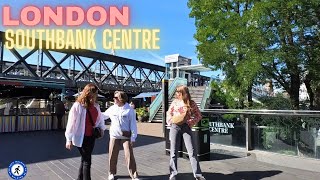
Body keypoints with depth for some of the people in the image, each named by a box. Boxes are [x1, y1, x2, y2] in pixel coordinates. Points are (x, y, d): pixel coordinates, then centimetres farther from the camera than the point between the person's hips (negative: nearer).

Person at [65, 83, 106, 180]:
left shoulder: (96, 105, 4)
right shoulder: (78, 105, -16)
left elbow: (100, 117, 19)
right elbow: (71, 123, -14)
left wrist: (102, 128, 5)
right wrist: (69, 139, -11)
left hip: (91, 136, 6)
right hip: (82, 138, -6)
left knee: (85, 159, 18)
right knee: (87, 161, 1)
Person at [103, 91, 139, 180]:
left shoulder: (129, 110, -9)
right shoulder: (112, 108, 2)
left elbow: (133, 125, -7)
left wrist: (133, 138, -10)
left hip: (126, 137, -3)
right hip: (114, 136, 4)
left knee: (129, 156, -4)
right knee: (112, 155, 11)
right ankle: (111, 173, 32)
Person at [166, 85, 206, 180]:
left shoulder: (191, 103, -1)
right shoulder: (175, 101, 4)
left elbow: (199, 116, 2)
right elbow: (169, 113, 15)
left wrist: (190, 122, -11)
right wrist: (170, 121, -3)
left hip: (186, 127, -1)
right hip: (175, 127, 2)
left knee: (192, 151, -2)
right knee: (173, 151, 5)